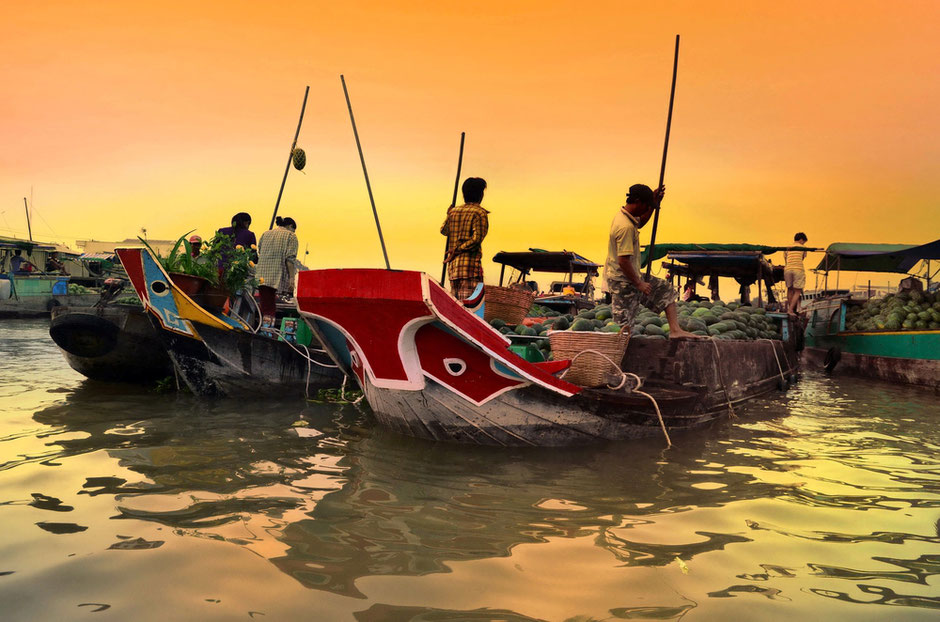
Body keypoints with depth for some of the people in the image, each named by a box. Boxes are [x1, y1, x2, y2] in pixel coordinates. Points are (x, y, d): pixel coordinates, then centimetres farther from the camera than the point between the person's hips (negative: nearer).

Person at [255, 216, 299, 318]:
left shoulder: (265, 234, 21)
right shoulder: (291, 236, 5)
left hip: (262, 275, 5)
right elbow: (290, 258, -6)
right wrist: (291, 278, -10)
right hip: (277, 278, -5)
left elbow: (259, 254, 20)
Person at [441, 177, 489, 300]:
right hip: (470, 264, -7)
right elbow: (476, 239, -16)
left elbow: (443, 230, 25)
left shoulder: (454, 211, 12)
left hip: (452, 266, 7)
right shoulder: (480, 213, -6)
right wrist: (458, 250, -8)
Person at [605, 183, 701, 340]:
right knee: (625, 327, -5)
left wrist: (654, 204, 17)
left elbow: (640, 222, 31)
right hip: (623, 281, -11)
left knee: (666, 291, 15)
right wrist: (639, 283, -18)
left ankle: (675, 330, 12)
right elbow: (623, 261, -28)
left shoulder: (623, 214, 6)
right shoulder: (625, 227, -25)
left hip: (631, 276, 11)